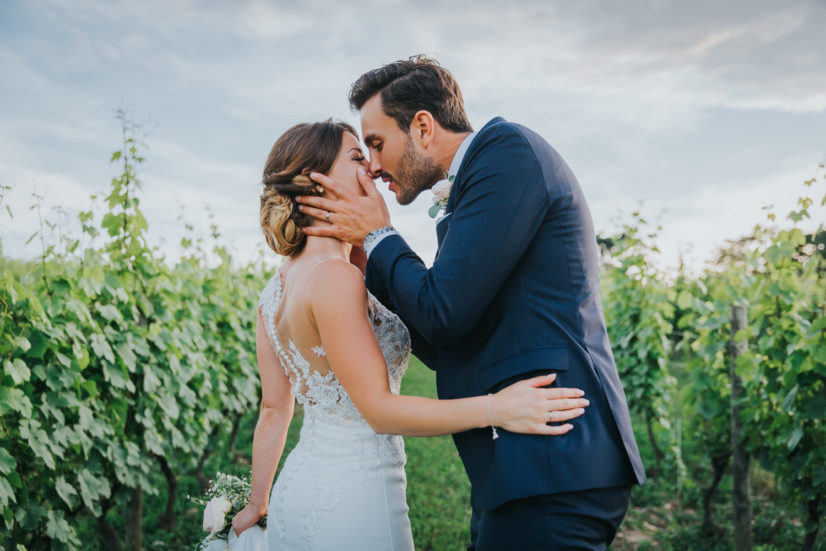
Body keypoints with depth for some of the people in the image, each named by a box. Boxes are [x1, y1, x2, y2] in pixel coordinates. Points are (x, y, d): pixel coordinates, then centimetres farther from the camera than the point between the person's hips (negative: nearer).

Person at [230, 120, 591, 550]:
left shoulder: (276, 288, 6)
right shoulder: (335, 277, -20)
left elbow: (274, 409, 11)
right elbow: (378, 409, -22)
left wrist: (257, 505, 20)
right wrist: (495, 408, -28)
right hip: (352, 502, -8)